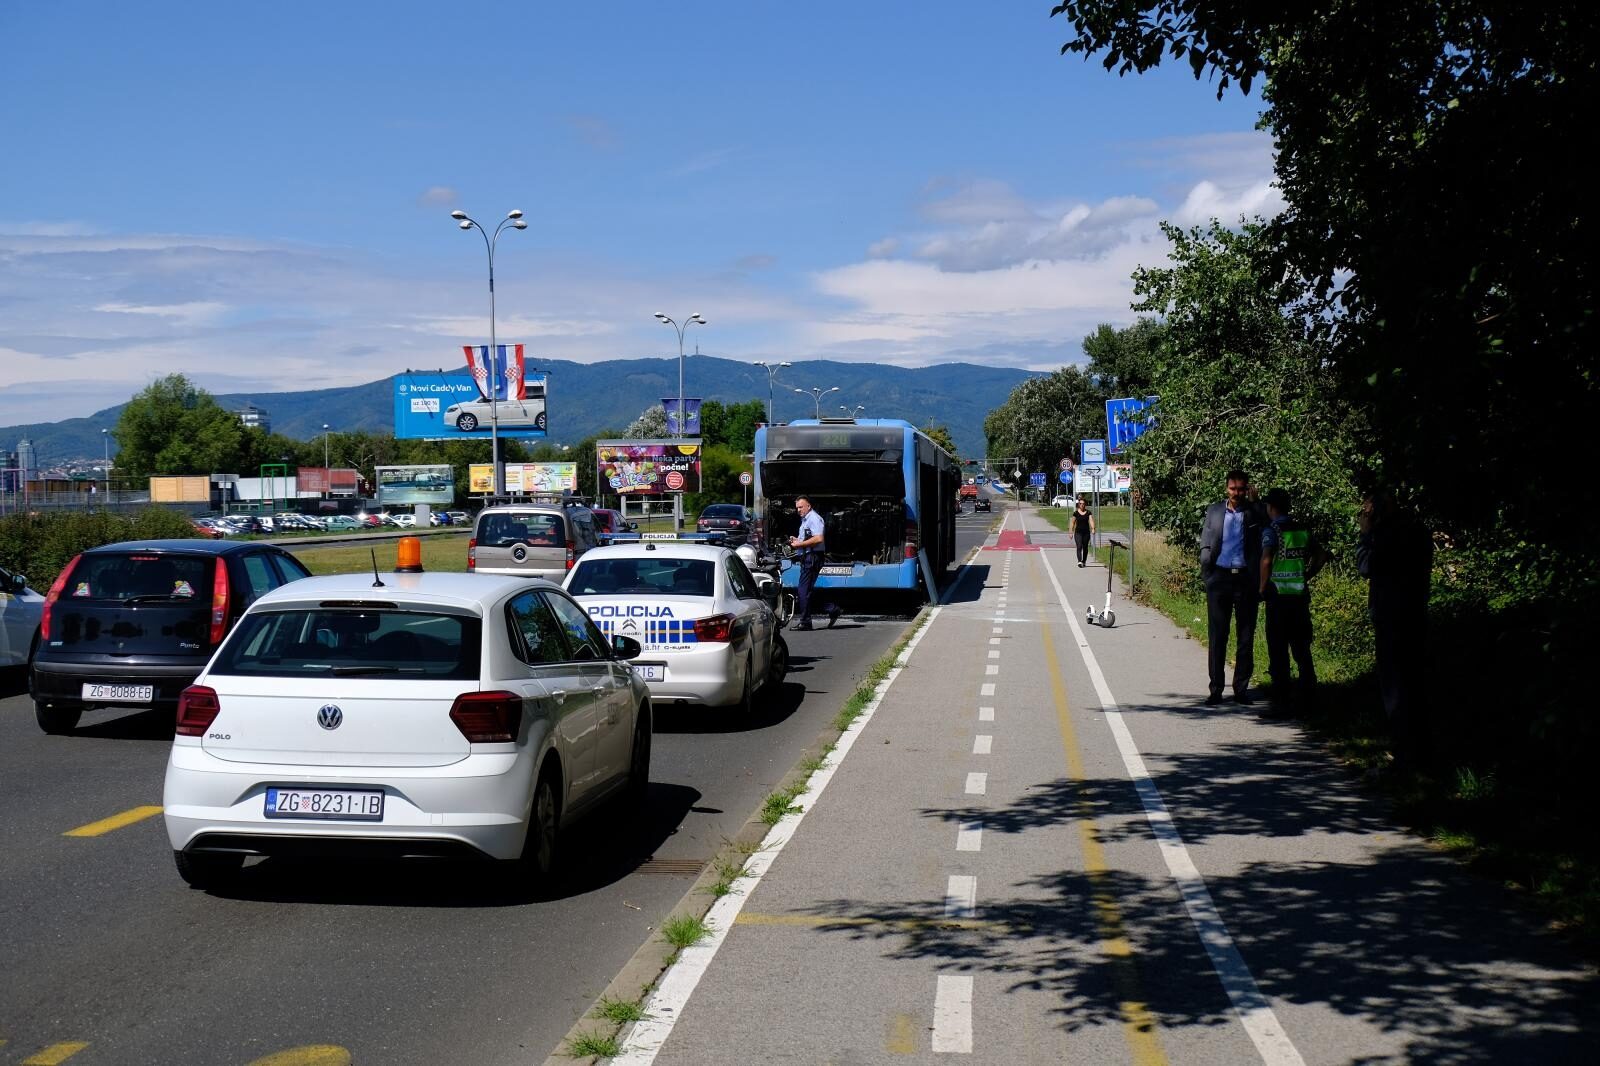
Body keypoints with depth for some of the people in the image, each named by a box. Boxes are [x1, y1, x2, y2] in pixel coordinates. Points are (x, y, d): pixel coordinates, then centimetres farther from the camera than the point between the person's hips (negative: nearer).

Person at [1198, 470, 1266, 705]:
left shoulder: (1255, 512, 5)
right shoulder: (1214, 511, 9)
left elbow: (1263, 542, -6)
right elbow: (1205, 545, 11)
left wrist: (1253, 502, -8)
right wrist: (1207, 576, -1)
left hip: (1246, 579, -1)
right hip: (1219, 577, 1)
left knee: (1246, 636, 4)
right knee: (1217, 635, 1)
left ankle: (1241, 688, 12)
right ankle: (1216, 689, 6)